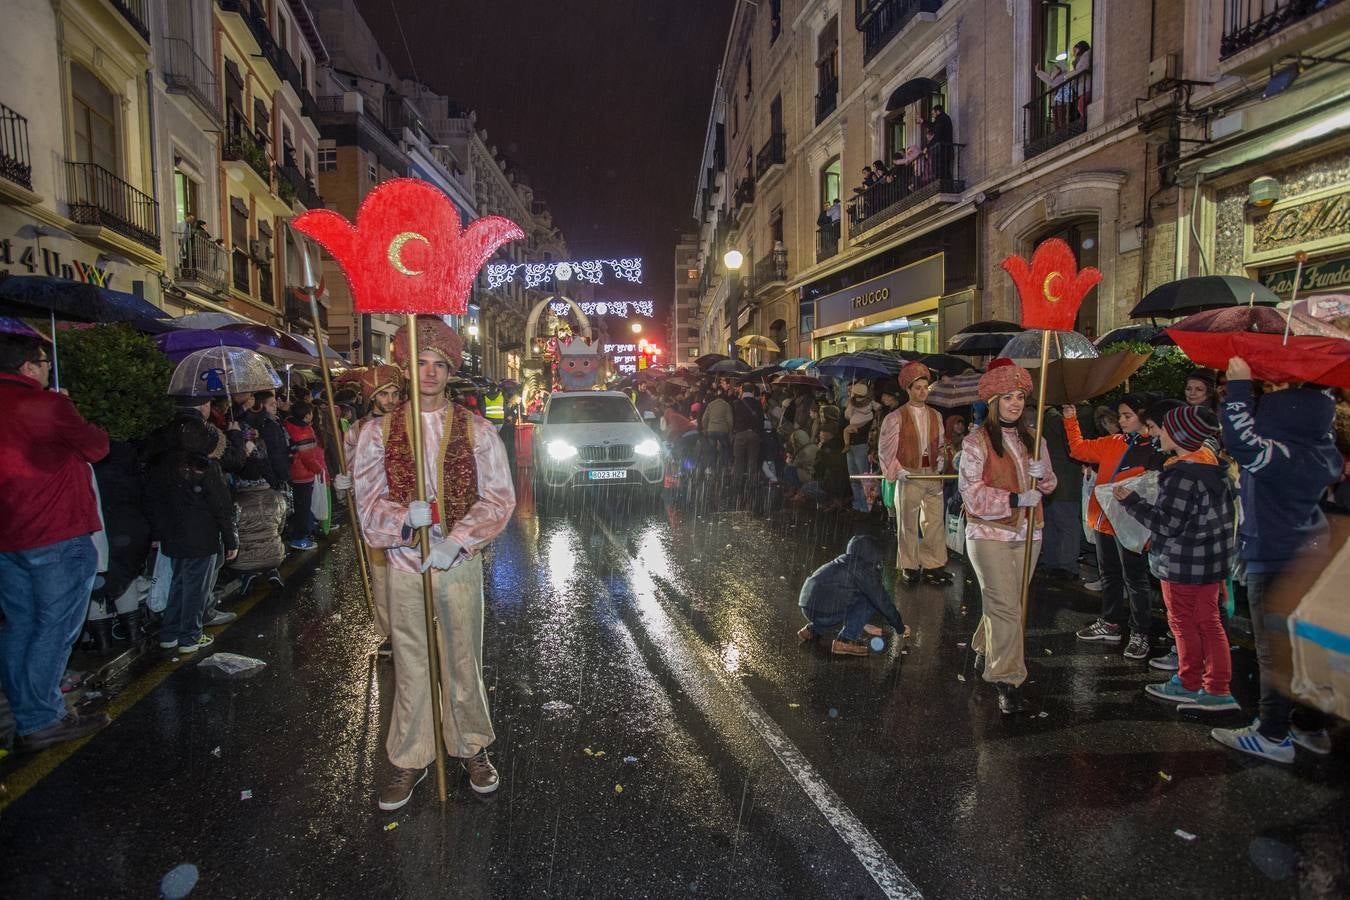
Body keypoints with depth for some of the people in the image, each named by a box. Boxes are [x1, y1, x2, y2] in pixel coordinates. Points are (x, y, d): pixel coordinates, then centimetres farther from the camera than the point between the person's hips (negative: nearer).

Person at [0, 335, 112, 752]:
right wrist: (92, 431, 10)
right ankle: (41, 722, 5)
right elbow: (96, 447, -6)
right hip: (57, 535, -8)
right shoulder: (47, 404, -15)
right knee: (54, 628, 0)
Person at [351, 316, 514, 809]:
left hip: (460, 564, -1)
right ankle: (409, 760, 27)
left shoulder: (477, 430, 0)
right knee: (410, 665, 10)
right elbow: (367, 496, -1)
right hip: (405, 563, 1)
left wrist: (456, 540, -15)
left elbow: (499, 495, -4)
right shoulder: (379, 431, 3)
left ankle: (472, 747, 30)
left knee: (464, 662, 10)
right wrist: (404, 517, -21)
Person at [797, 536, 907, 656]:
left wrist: (863, 625, 43)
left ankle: (813, 629, 23)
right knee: (871, 601, -2)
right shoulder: (864, 570, -6)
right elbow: (881, 600, -2)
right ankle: (845, 640, -3)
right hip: (825, 614, -8)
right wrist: (900, 627, 12)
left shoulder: (842, 562, 20)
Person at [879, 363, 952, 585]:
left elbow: (941, 444, 20)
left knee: (936, 521, 5)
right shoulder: (896, 417, -3)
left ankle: (933, 566, 15)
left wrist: (941, 458, 1)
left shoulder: (935, 416, 12)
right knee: (908, 523, 4)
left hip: (933, 474, 4)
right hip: (909, 475, -4)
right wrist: (898, 470, -14)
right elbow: (885, 449, -4)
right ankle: (909, 567, 16)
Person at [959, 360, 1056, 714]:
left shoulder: (1033, 440, 10)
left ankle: (985, 652, 38)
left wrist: (1042, 475, -6)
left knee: (1006, 602, 15)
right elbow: (972, 494, -14)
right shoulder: (976, 441, -9)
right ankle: (1007, 681, 1)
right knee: (1004, 607, -7)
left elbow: (1048, 485, 17)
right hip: (990, 535, -6)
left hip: (1027, 534, 6)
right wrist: (1015, 499, -21)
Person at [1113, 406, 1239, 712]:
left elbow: (1166, 523, -21)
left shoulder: (1181, 475, -23)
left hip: (1183, 564, -8)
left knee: (1183, 622, 7)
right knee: (1208, 622, 13)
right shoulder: (1213, 465, 5)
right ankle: (1217, 689, 18)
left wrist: (1130, 501, -13)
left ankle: (1189, 685, 20)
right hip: (1212, 560, 9)